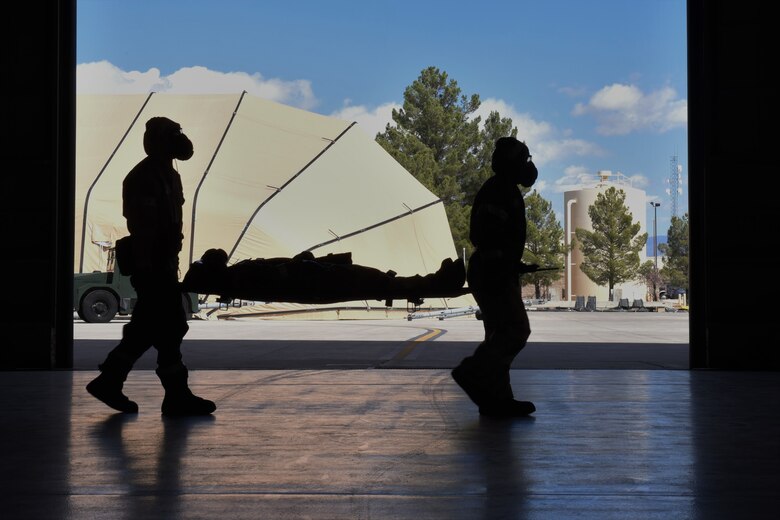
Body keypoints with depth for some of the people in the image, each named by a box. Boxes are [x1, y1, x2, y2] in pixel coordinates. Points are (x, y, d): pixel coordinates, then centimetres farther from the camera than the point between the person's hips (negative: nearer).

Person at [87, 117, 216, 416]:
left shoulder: (168, 175, 17)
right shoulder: (142, 178, -14)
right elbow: (141, 227, -20)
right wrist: (145, 267, -23)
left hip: (164, 262, 10)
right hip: (152, 265, -10)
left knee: (146, 329, 14)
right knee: (170, 328, -6)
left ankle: (108, 382, 22)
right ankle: (177, 397, 1)